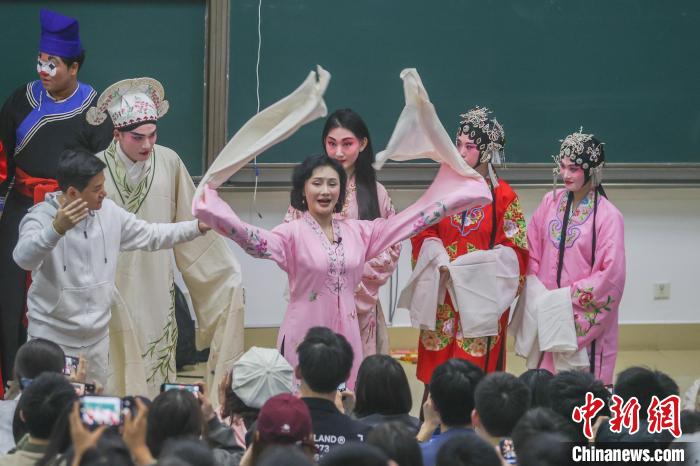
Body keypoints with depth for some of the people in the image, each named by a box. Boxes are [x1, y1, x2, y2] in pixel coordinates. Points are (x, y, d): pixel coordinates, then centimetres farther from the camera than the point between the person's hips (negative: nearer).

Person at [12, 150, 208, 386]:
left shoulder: (108, 212, 1)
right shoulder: (41, 218, -17)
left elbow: (150, 235, 12)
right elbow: (24, 258, -36)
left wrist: (197, 227, 5)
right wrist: (56, 229, -53)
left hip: (97, 336, 6)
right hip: (52, 338, -6)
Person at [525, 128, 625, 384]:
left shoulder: (608, 216, -11)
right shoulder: (551, 202, 3)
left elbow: (611, 276, -14)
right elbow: (532, 251, 9)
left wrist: (569, 295, -12)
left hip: (584, 318, -4)